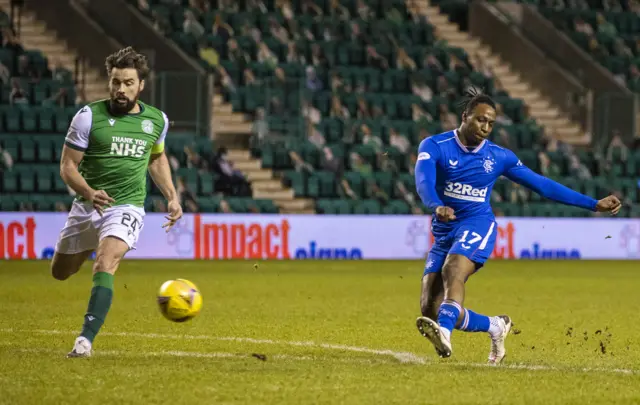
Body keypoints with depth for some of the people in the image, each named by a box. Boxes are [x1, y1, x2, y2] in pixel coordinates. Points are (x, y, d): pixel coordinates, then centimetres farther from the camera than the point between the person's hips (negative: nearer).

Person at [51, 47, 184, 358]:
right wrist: (88, 192, -26)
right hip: (87, 205, 1)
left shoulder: (156, 120, 2)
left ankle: (85, 340, -31)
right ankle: (93, 248, 54)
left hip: (127, 207, -1)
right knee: (60, 273, 16)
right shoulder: (89, 116, -9)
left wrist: (172, 197, 13)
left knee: (105, 264, -27)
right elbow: (68, 166, -6)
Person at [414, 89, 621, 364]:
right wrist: (438, 206, -44)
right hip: (444, 233, 2)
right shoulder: (434, 146, -1)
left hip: (478, 225, -2)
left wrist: (594, 204, 12)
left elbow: (542, 185, 13)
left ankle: (444, 333, -55)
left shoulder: (499, 156, 7)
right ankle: (495, 326, 16)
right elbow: (424, 180, -20)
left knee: (453, 270, -34)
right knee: (430, 308, -7)